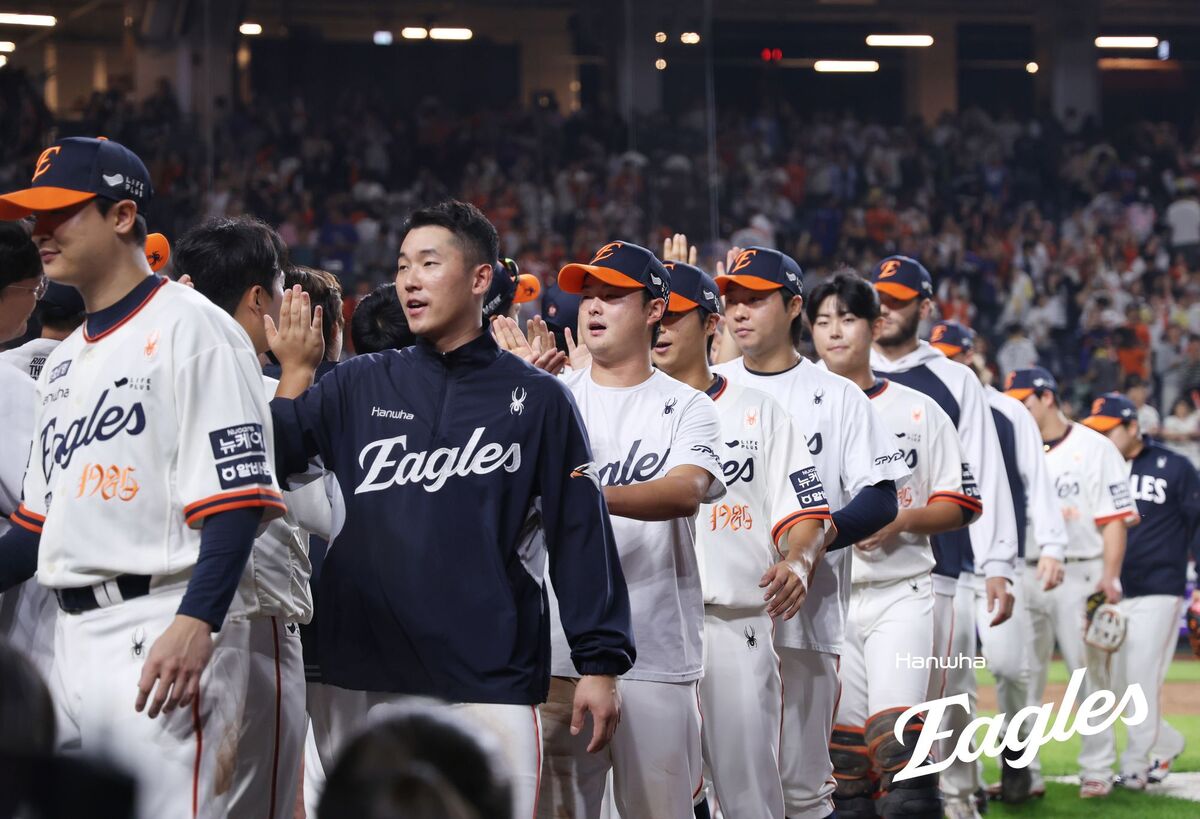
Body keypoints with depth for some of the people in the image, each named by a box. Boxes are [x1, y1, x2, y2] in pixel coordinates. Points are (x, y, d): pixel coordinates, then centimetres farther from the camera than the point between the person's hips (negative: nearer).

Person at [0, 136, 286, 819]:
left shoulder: (190, 328, -5)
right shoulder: (65, 359, 22)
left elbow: (236, 495, -15)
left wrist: (196, 623, -25)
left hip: (159, 633, -9)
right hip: (72, 635, 9)